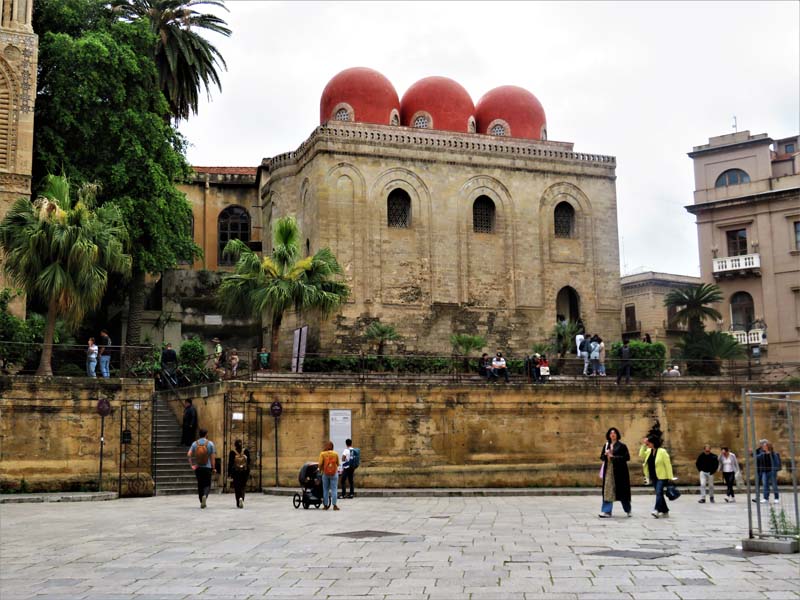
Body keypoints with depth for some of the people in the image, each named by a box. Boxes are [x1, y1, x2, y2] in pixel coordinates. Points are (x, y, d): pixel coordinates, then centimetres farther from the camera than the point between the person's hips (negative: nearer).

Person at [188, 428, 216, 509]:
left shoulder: (195, 443, 2)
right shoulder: (210, 443, -3)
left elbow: (189, 454, -8)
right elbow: (213, 457, -4)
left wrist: (192, 464, -1)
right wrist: (214, 468, 1)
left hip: (198, 468, 2)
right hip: (207, 467, -2)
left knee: (200, 484, 13)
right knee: (207, 484, 4)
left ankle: (202, 502, 15)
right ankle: (205, 495, -25)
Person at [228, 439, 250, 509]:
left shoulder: (232, 452, -5)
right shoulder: (246, 451, -2)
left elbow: (230, 464, -4)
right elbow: (248, 462, 2)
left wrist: (229, 473, 2)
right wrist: (248, 472, 14)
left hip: (235, 472, -1)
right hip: (245, 472, 1)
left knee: (237, 488, 7)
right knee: (242, 487, 8)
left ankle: (238, 503, 1)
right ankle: (241, 498, -16)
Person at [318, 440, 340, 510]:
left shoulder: (322, 454, -6)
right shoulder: (335, 454, -1)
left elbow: (320, 464, -10)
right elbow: (338, 464, 6)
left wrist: (320, 470, 9)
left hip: (325, 473, 0)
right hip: (334, 473, 0)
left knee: (325, 490, 9)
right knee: (334, 489, 2)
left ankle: (326, 505, 12)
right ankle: (334, 505, -3)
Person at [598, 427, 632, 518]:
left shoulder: (622, 446, -3)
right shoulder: (606, 445, 12)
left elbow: (627, 457, -11)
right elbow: (602, 457, 15)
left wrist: (614, 457, -15)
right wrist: (606, 455, -8)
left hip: (619, 471, -4)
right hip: (608, 470, 4)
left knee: (622, 490, 4)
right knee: (608, 490, -3)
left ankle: (628, 510, 25)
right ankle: (606, 511, -4)